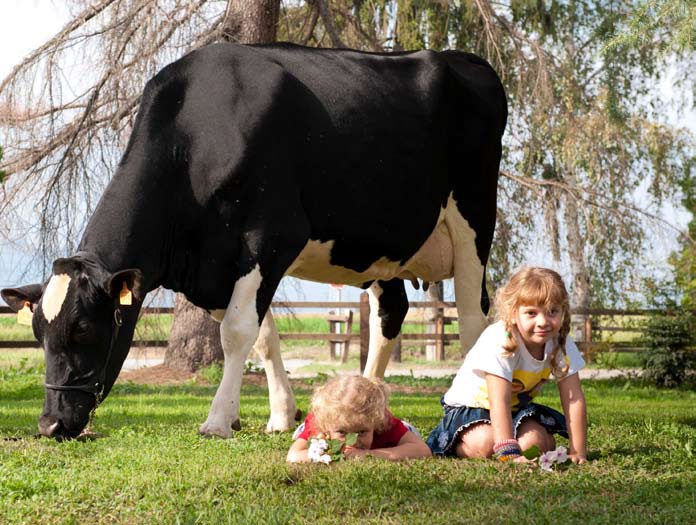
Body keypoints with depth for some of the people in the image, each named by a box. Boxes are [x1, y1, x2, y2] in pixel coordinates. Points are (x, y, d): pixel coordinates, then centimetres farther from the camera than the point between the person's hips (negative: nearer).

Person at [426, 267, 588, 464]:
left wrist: (578, 451, -26)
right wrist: (509, 454, -45)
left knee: (537, 442, -24)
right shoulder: (499, 342, -33)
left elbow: (574, 399, -17)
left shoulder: (561, 343, -17)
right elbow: (499, 402, -38)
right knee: (486, 444, -32)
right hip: (470, 404, -4)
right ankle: (454, 445, 1)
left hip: (517, 407, 4)